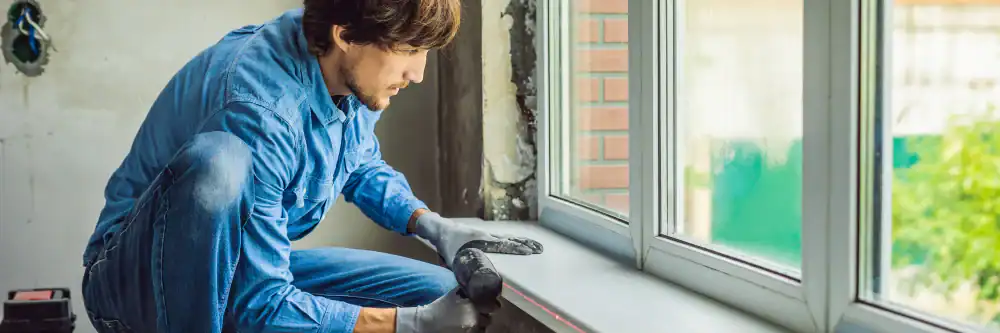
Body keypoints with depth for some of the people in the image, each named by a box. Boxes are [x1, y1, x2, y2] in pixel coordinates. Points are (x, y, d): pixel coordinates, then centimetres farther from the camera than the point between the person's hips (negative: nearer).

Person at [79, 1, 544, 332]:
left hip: (260, 266, 7)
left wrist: (431, 224, -4)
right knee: (216, 162, -39)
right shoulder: (259, 108, -33)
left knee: (443, 294, -5)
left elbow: (363, 168, 15)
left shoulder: (355, 72, -8)